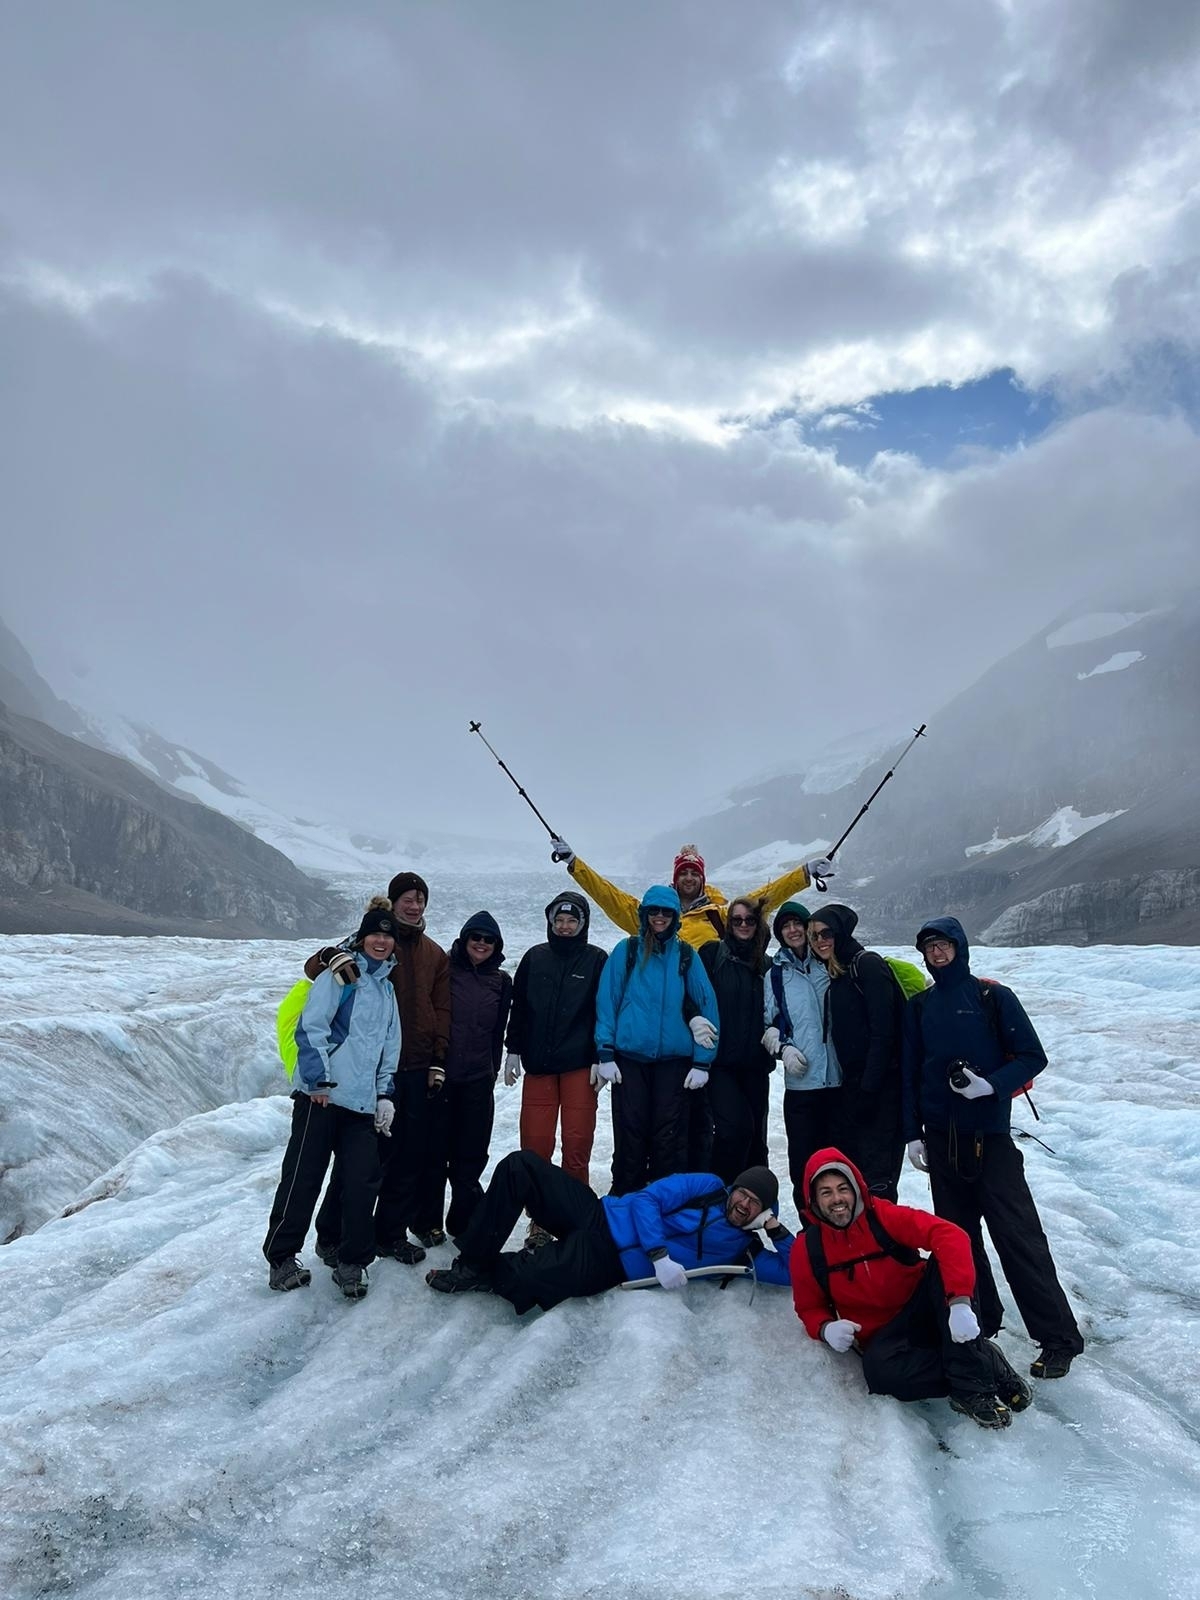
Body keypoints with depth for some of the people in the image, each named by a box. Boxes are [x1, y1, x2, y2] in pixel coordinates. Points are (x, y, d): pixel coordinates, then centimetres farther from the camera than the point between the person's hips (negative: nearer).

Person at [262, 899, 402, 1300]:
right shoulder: (341, 973, -3)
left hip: (363, 1102, 6)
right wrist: (320, 1079, -16)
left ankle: (350, 1259, 14)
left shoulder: (387, 987, 18)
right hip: (321, 1095, -6)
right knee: (302, 1178, 1)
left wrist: (385, 1094, 13)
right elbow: (311, 1027, -11)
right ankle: (281, 1258, 17)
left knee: (363, 1180, 0)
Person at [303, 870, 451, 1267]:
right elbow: (313, 967, -7)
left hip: (417, 1070, 4)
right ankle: (332, 1232, 16)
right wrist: (334, 955, -30)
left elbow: (442, 1012, 11)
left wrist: (438, 1063, 3)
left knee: (410, 1156, 9)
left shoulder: (435, 955, 12)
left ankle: (391, 1233, 23)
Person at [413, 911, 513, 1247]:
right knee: (435, 1150, 5)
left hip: (478, 1080, 3)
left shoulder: (501, 981, 9)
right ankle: (427, 1221, 20)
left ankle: (464, 1221, 21)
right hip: (440, 1073, -3)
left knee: (470, 1154, 7)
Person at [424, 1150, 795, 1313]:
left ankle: (486, 1275, 5)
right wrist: (660, 1254, -17)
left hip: (605, 1266, -2)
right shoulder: (709, 1186, 6)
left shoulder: (742, 1247, 7)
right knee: (520, 1165, -19)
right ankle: (474, 1261, -7)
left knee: (523, 1284, -30)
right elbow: (646, 1200, -3)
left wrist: (778, 1231, -11)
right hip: (597, 1218, 2)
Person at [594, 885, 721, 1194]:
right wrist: (604, 1054, -6)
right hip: (629, 1057, 0)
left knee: (669, 1136, 6)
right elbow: (606, 1001, 0)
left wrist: (702, 1061, -2)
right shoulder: (626, 951, 2)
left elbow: (706, 1006, 3)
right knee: (629, 1133, 5)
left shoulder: (687, 956, 4)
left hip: (674, 1060, 1)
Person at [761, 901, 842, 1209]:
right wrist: (783, 1048, -6)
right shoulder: (776, 975, 10)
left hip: (838, 1077, 0)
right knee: (803, 1160, 0)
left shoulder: (828, 965, 7)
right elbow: (768, 1024, 11)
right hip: (800, 1080, 0)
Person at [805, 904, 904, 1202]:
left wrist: (868, 1088, -19)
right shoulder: (833, 975, 17)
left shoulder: (867, 964, -8)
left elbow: (883, 1031, -16)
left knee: (876, 1176, -8)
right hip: (851, 1084, 9)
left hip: (879, 1087, -9)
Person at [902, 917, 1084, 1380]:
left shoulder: (992, 997, -3)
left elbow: (1033, 1057, -4)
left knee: (1018, 1236, -7)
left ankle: (1058, 1337, 2)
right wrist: (912, 1133, 6)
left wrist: (991, 1085, -19)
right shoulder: (919, 1007, 9)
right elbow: (909, 1075, 11)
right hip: (941, 1137, 4)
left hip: (989, 1135, -4)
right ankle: (980, 1321, 22)